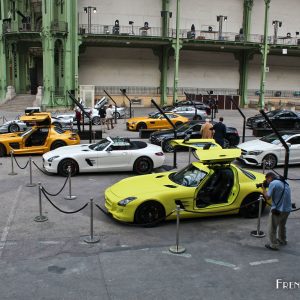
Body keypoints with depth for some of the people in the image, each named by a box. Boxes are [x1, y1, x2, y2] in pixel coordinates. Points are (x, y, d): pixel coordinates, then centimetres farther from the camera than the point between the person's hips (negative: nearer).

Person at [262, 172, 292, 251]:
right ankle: (282, 240, 45)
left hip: (278, 210, -9)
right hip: (287, 209, 9)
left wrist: (263, 188, 0)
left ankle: (274, 245, 11)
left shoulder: (273, 183, -15)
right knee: (282, 226, 29)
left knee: (272, 229, 6)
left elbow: (268, 197, -14)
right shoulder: (285, 183, 12)